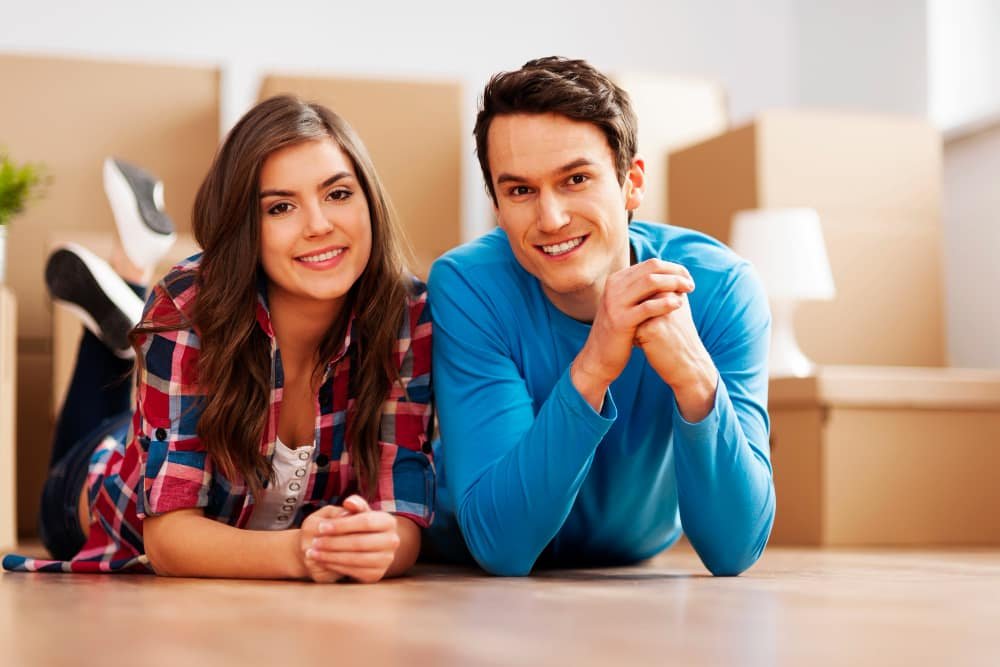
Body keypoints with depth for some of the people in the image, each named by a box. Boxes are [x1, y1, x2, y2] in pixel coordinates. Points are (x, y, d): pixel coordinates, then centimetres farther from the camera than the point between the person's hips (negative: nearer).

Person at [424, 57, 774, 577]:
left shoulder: (719, 289, -23)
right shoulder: (469, 289, -25)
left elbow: (734, 550, -27)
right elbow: (501, 545, -30)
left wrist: (693, 374, -44)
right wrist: (590, 370, -44)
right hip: (472, 587, -1)